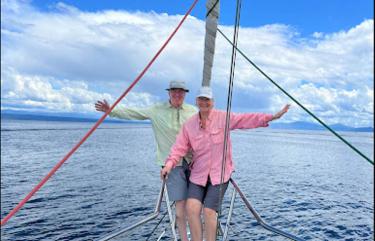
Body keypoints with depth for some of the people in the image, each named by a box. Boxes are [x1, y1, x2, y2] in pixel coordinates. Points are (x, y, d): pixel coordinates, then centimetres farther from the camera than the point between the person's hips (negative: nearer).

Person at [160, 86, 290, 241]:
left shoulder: (223, 117, -3)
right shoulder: (189, 124, 4)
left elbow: (247, 119, -9)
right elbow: (180, 147, -2)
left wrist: (272, 117, -18)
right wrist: (169, 163, -18)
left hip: (219, 174, -2)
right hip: (198, 174, 3)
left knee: (209, 211, -10)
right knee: (192, 207, -13)